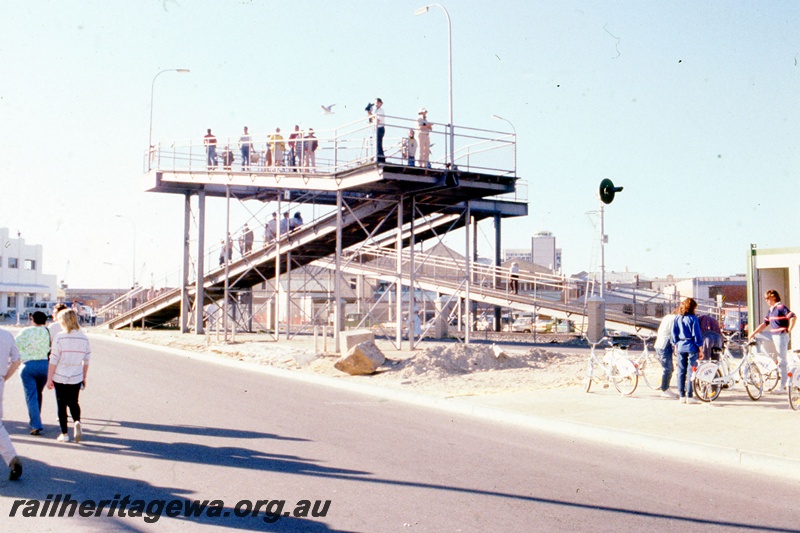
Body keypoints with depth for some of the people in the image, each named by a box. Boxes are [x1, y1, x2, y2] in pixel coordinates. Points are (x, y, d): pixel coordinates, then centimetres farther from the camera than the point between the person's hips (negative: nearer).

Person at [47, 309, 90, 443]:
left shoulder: (59, 337, -12)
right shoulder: (84, 338, 0)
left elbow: (53, 360, -11)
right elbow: (86, 361, 6)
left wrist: (49, 379, -4)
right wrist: (84, 377, 17)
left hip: (60, 377, -3)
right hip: (76, 378, 3)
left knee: (62, 405, 9)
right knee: (73, 402, 19)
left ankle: (64, 433, 13)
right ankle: (77, 422, -7)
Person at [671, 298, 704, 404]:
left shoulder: (677, 318, 5)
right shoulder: (693, 319, -8)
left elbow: (674, 334, 8)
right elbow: (697, 335, -8)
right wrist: (700, 349, -3)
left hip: (680, 347, 4)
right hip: (691, 347, -4)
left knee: (681, 372, 8)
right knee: (691, 371, -1)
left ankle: (682, 396, 9)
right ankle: (689, 397, -2)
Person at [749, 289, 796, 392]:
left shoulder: (781, 307, -13)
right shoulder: (771, 310, 14)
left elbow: (793, 317, -23)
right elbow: (765, 324, 17)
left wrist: (789, 331, -16)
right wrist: (753, 333, 11)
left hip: (781, 335, -9)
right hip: (773, 335, 9)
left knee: (782, 361, -5)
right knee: (757, 336, 11)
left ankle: (783, 386, 0)